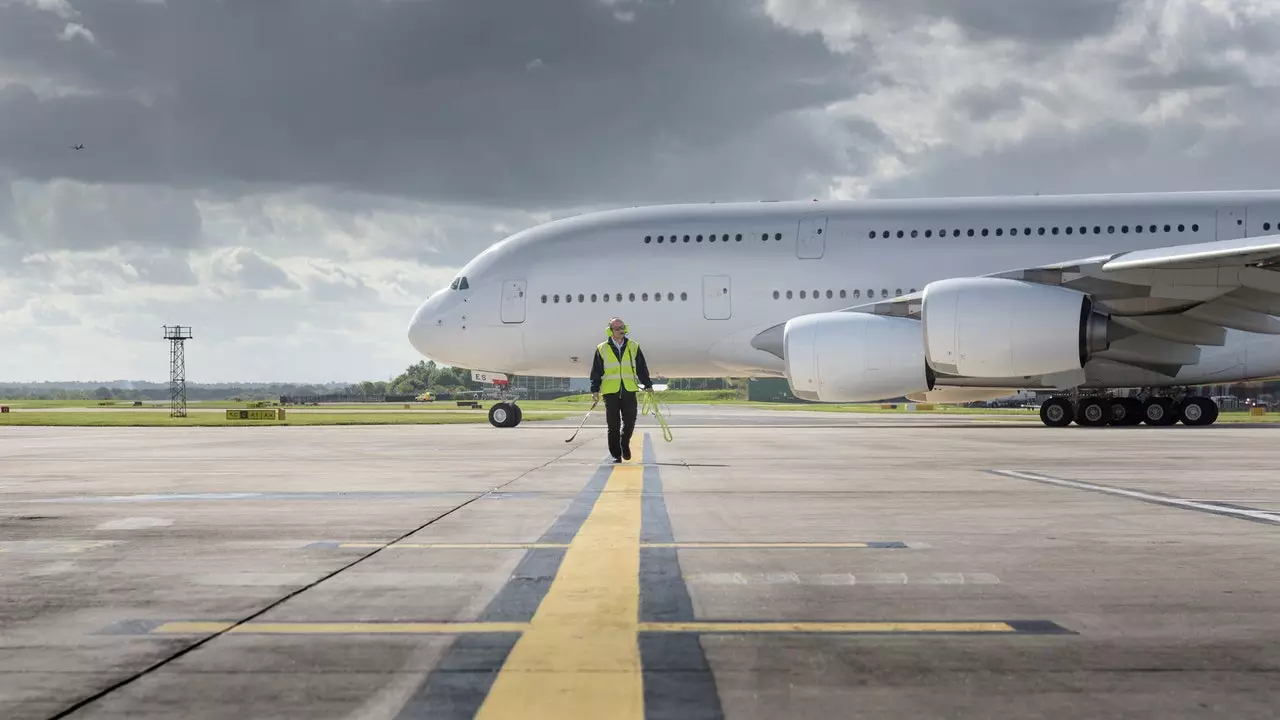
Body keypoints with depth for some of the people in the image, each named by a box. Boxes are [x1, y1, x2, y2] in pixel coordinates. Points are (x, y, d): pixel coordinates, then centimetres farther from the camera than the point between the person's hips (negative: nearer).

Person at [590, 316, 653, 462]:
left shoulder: (633, 347, 8)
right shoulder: (602, 349, 4)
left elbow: (641, 368, 12)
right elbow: (596, 372, 6)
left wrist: (648, 385, 9)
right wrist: (595, 390, 1)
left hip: (629, 391, 1)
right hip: (610, 392, -1)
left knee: (630, 422, 0)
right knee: (613, 426, 0)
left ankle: (625, 443, 28)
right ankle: (616, 454, 9)